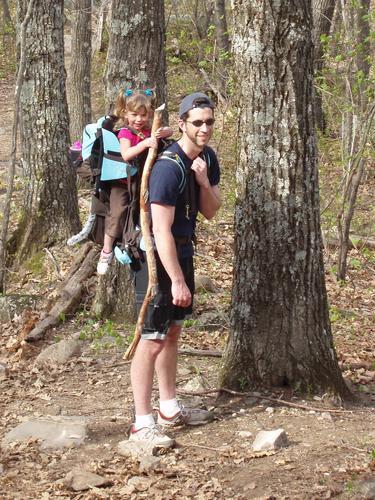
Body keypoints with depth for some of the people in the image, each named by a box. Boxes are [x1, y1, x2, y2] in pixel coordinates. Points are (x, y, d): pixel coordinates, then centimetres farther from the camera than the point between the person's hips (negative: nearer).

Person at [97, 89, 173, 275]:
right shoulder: (125, 133, -14)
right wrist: (144, 143, -42)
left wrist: (163, 132, -26)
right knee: (117, 214, -12)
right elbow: (126, 154, -30)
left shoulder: (150, 131, 3)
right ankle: (106, 252, 1)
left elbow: (169, 131, -3)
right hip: (122, 183, -5)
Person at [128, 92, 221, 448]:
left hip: (182, 250, 9)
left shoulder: (206, 157, 2)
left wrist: (203, 181, -15)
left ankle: (169, 409, 28)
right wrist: (177, 281, -26)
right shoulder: (168, 167, -25)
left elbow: (210, 212, 5)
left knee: (172, 331, 17)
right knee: (152, 338, -9)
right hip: (157, 255, -9)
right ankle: (142, 423, -6)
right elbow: (162, 231, -27)